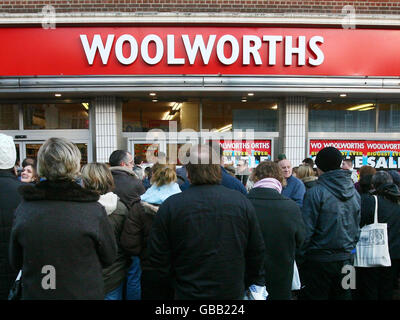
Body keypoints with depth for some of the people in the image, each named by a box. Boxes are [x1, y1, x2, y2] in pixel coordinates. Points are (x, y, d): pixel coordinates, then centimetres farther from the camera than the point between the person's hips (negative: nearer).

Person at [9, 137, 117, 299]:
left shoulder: (24, 209, -16)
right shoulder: (94, 210, -24)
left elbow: (15, 262, -1)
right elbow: (109, 257, -9)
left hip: (33, 293, 2)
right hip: (84, 293, -2)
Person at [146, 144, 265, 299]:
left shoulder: (170, 205, -15)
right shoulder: (242, 201, -10)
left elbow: (157, 256, -8)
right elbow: (257, 252, -2)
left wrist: (166, 281, 10)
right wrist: (255, 283, 14)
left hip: (188, 292, -1)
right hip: (233, 292, 2)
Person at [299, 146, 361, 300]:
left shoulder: (315, 192, -16)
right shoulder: (354, 192, 4)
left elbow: (306, 231, -17)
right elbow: (357, 228, 11)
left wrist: (299, 259, -8)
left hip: (319, 260, -6)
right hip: (345, 259, 6)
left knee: (314, 296, 7)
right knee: (342, 295, 19)